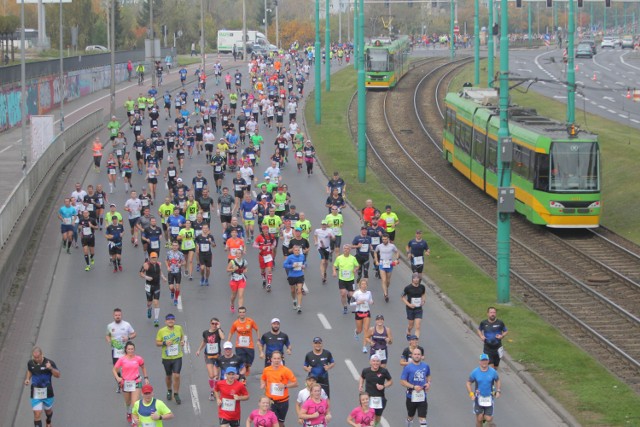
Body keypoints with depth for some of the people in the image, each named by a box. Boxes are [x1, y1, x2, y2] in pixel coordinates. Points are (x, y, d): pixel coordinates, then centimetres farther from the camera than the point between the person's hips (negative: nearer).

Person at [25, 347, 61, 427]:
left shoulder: (49, 363, -18)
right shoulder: (30, 363, -8)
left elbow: (58, 375, -14)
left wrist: (51, 368, -33)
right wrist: (28, 379, -4)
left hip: (47, 393, 0)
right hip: (35, 393, 0)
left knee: (48, 410, 24)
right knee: (37, 415, -8)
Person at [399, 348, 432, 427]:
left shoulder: (425, 366, 3)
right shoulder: (408, 367, -9)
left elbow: (428, 376, 23)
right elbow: (402, 382, -10)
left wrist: (429, 383, 2)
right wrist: (414, 387, -21)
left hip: (422, 397, 1)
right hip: (411, 397, -1)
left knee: (423, 418, -8)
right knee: (410, 417, 18)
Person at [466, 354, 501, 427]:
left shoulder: (493, 372, -7)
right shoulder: (475, 372, -9)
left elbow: (497, 380, 11)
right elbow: (468, 383, 1)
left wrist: (498, 391, -2)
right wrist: (471, 394, -10)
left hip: (489, 398, 1)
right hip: (478, 397, -1)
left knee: (489, 419, -3)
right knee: (479, 419, 0)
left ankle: (484, 416, 34)